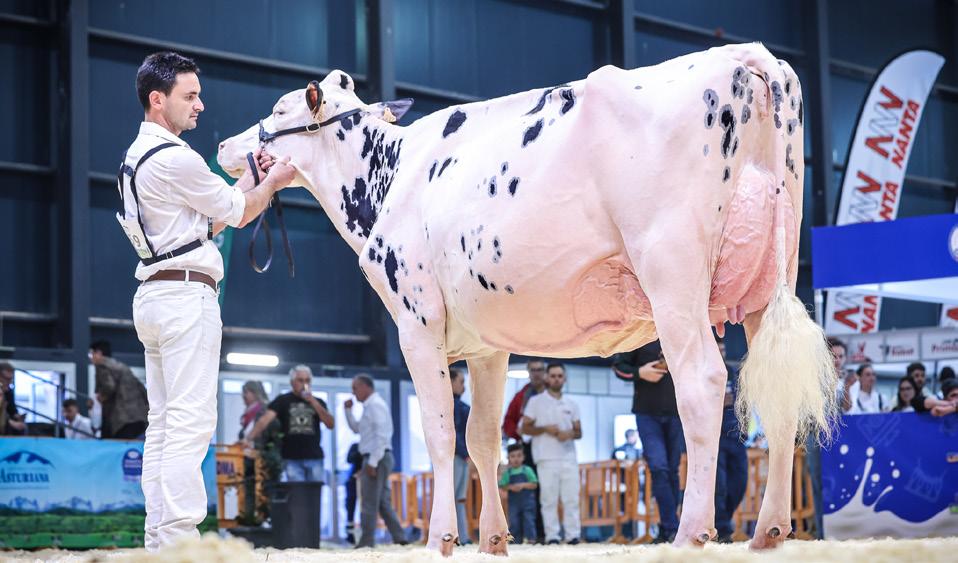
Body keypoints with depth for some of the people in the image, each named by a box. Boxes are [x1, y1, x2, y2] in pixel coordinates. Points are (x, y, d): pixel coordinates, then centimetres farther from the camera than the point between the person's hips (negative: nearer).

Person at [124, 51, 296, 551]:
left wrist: (252, 177, 17)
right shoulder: (174, 157, -13)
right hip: (186, 294, -10)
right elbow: (236, 213, -3)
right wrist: (272, 183, 13)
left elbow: (208, 219, 20)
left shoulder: (137, 156, 18)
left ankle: (158, 540, 8)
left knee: (163, 423, 8)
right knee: (190, 421, -12)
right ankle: (179, 539, -17)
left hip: (153, 295, 10)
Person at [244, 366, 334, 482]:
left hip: (314, 458, 2)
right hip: (292, 458, -2)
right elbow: (265, 419, -9)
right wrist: (250, 439, -24)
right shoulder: (283, 400, 5)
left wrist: (313, 402, -7)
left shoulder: (317, 402, 13)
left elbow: (331, 424, 1)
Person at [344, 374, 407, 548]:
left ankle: (366, 543, -5)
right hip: (376, 459, 10)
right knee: (383, 503, 11)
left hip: (376, 457, -10)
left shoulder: (375, 405, -13)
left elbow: (381, 435, -20)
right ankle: (399, 538, 11)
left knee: (369, 503, -7)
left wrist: (372, 462, -22)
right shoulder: (370, 405, 18)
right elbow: (357, 428, 27)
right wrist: (348, 410, 12)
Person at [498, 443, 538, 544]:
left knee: (528, 520, -6)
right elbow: (502, 485, 5)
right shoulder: (507, 472, 5)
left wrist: (523, 485, -16)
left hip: (527, 500, -2)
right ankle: (517, 541, 11)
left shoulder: (527, 470, -1)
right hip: (514, 501, 3)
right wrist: (511, 487, -13)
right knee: (514, 522, 3)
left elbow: (534, 484, -2)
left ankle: (531, 539, -4)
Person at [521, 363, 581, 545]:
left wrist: (570, 434, -7)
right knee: (549, 498, -5)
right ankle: (551, 535, -3)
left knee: (571, 497, -3)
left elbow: (579, 432, 16)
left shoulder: (571, 404, 16)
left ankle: (573, 534, -1)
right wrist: (545, 429, -12)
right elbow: (525, 428, 4)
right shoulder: (536, 402, 7)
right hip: (547, 458, -3)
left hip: (569, 457, 3)